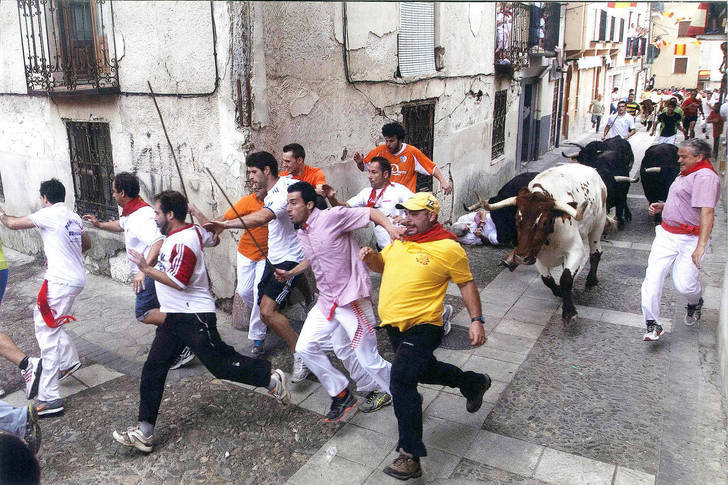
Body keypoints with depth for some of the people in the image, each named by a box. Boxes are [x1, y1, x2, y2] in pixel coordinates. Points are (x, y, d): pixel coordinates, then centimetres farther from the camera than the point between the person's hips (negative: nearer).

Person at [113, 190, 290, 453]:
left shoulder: (183, 242, -20)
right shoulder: (193, 230, 10)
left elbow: (178, 282, -24)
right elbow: (214, 238, 28)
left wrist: (146, 269, -18)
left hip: (194, 316, -10)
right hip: (173, 317, 10)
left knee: (222, 364, -3)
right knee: (152, 370, 7)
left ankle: (272, 378, 17)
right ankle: (144, 431, 13)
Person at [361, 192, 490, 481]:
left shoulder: (448, 248, -13)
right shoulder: (400, 240, 6)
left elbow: (466, 284, -5)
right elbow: (382, 265, 19)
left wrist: (476, 321, -10)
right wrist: (370, 257, -4)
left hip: (422, 328, -8)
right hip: (394, 325, 9)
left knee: (401, 382, -19)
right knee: (426, 371, 26)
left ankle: (410, 456, -8)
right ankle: (475, 384, 51)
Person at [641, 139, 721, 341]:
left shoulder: (705, 177, -14)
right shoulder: (685, 175, 16)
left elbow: (707, 212, -24)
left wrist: (701, 246, -32)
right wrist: (662, 206, 12)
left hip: (691, 239, -8)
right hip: (666, 234, 8)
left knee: (684, 284, -7)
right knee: (653, 275, -5)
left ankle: (695, 303, 31)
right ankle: (652, 324, 2)